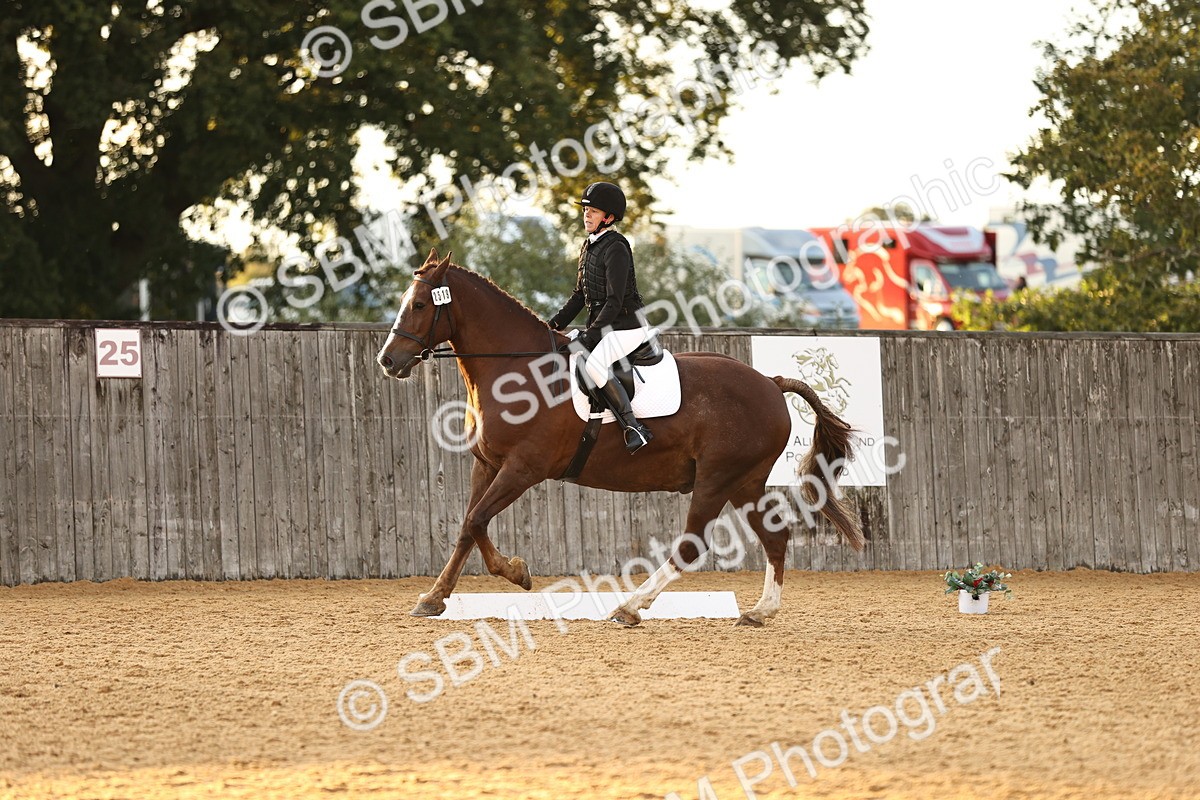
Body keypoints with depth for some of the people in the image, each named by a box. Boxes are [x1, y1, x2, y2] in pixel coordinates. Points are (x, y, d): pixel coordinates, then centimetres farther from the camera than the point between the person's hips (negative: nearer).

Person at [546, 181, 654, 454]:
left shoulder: (616, 249, -15)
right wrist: (557, 323, 9)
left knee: (594, 364, -31)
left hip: (626, 327, -10)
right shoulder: (589, 247, 13)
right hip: (602, 326, 10)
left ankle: (634, 428, -32)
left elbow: (615, 301, -20)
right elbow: (580, 294, 20)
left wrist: (592, 334, -24)